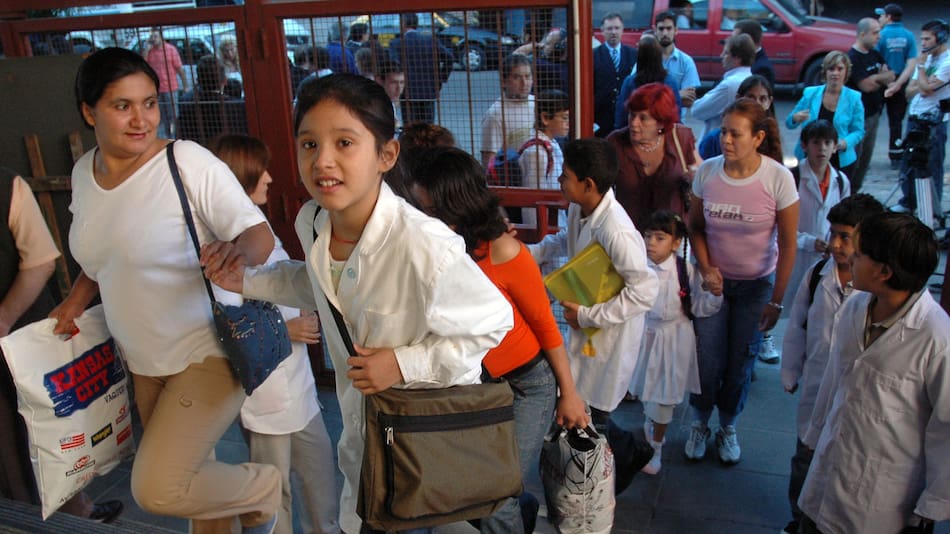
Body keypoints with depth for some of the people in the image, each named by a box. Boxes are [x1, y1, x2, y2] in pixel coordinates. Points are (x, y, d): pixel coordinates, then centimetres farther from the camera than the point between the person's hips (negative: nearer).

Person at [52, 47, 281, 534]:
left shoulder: (187, 161, -18)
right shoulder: (85, 172, 3)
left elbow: (260, 235, -19)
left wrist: (238, 249, -40)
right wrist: (78, 298, 7)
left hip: (207, 354, -7)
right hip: (143, 361, 7)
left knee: (156, 490, -11)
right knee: (184, 474, 18)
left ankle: (267, 488, 13)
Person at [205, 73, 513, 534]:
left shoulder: (425, 248, -36)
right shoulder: (311, 222, -14)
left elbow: (494, 321, -23)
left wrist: (404, 365, -26)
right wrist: (248, 282, -2)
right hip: (361, 417, 6)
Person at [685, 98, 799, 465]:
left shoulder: (778, 178, -17)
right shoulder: (707, 171, -11)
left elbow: (787, 245, -10)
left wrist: (776, 301, -9)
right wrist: (706, 268, -11)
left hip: (756, 284, -1)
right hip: (714, 280, 1)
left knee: (740, 362, 9)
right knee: (708, 362, 3)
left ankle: (728, 428, 34)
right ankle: (700, 425, 30)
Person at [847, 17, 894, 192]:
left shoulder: (875, 55, 12)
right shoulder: (853, 58, -15)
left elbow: (891, 77, 6)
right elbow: (866, 86, -21)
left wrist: (875, 78, -14)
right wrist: (882, 78, -4)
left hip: (873, 114, 9)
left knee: (865, 158, 14)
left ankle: (854, 192, 24)